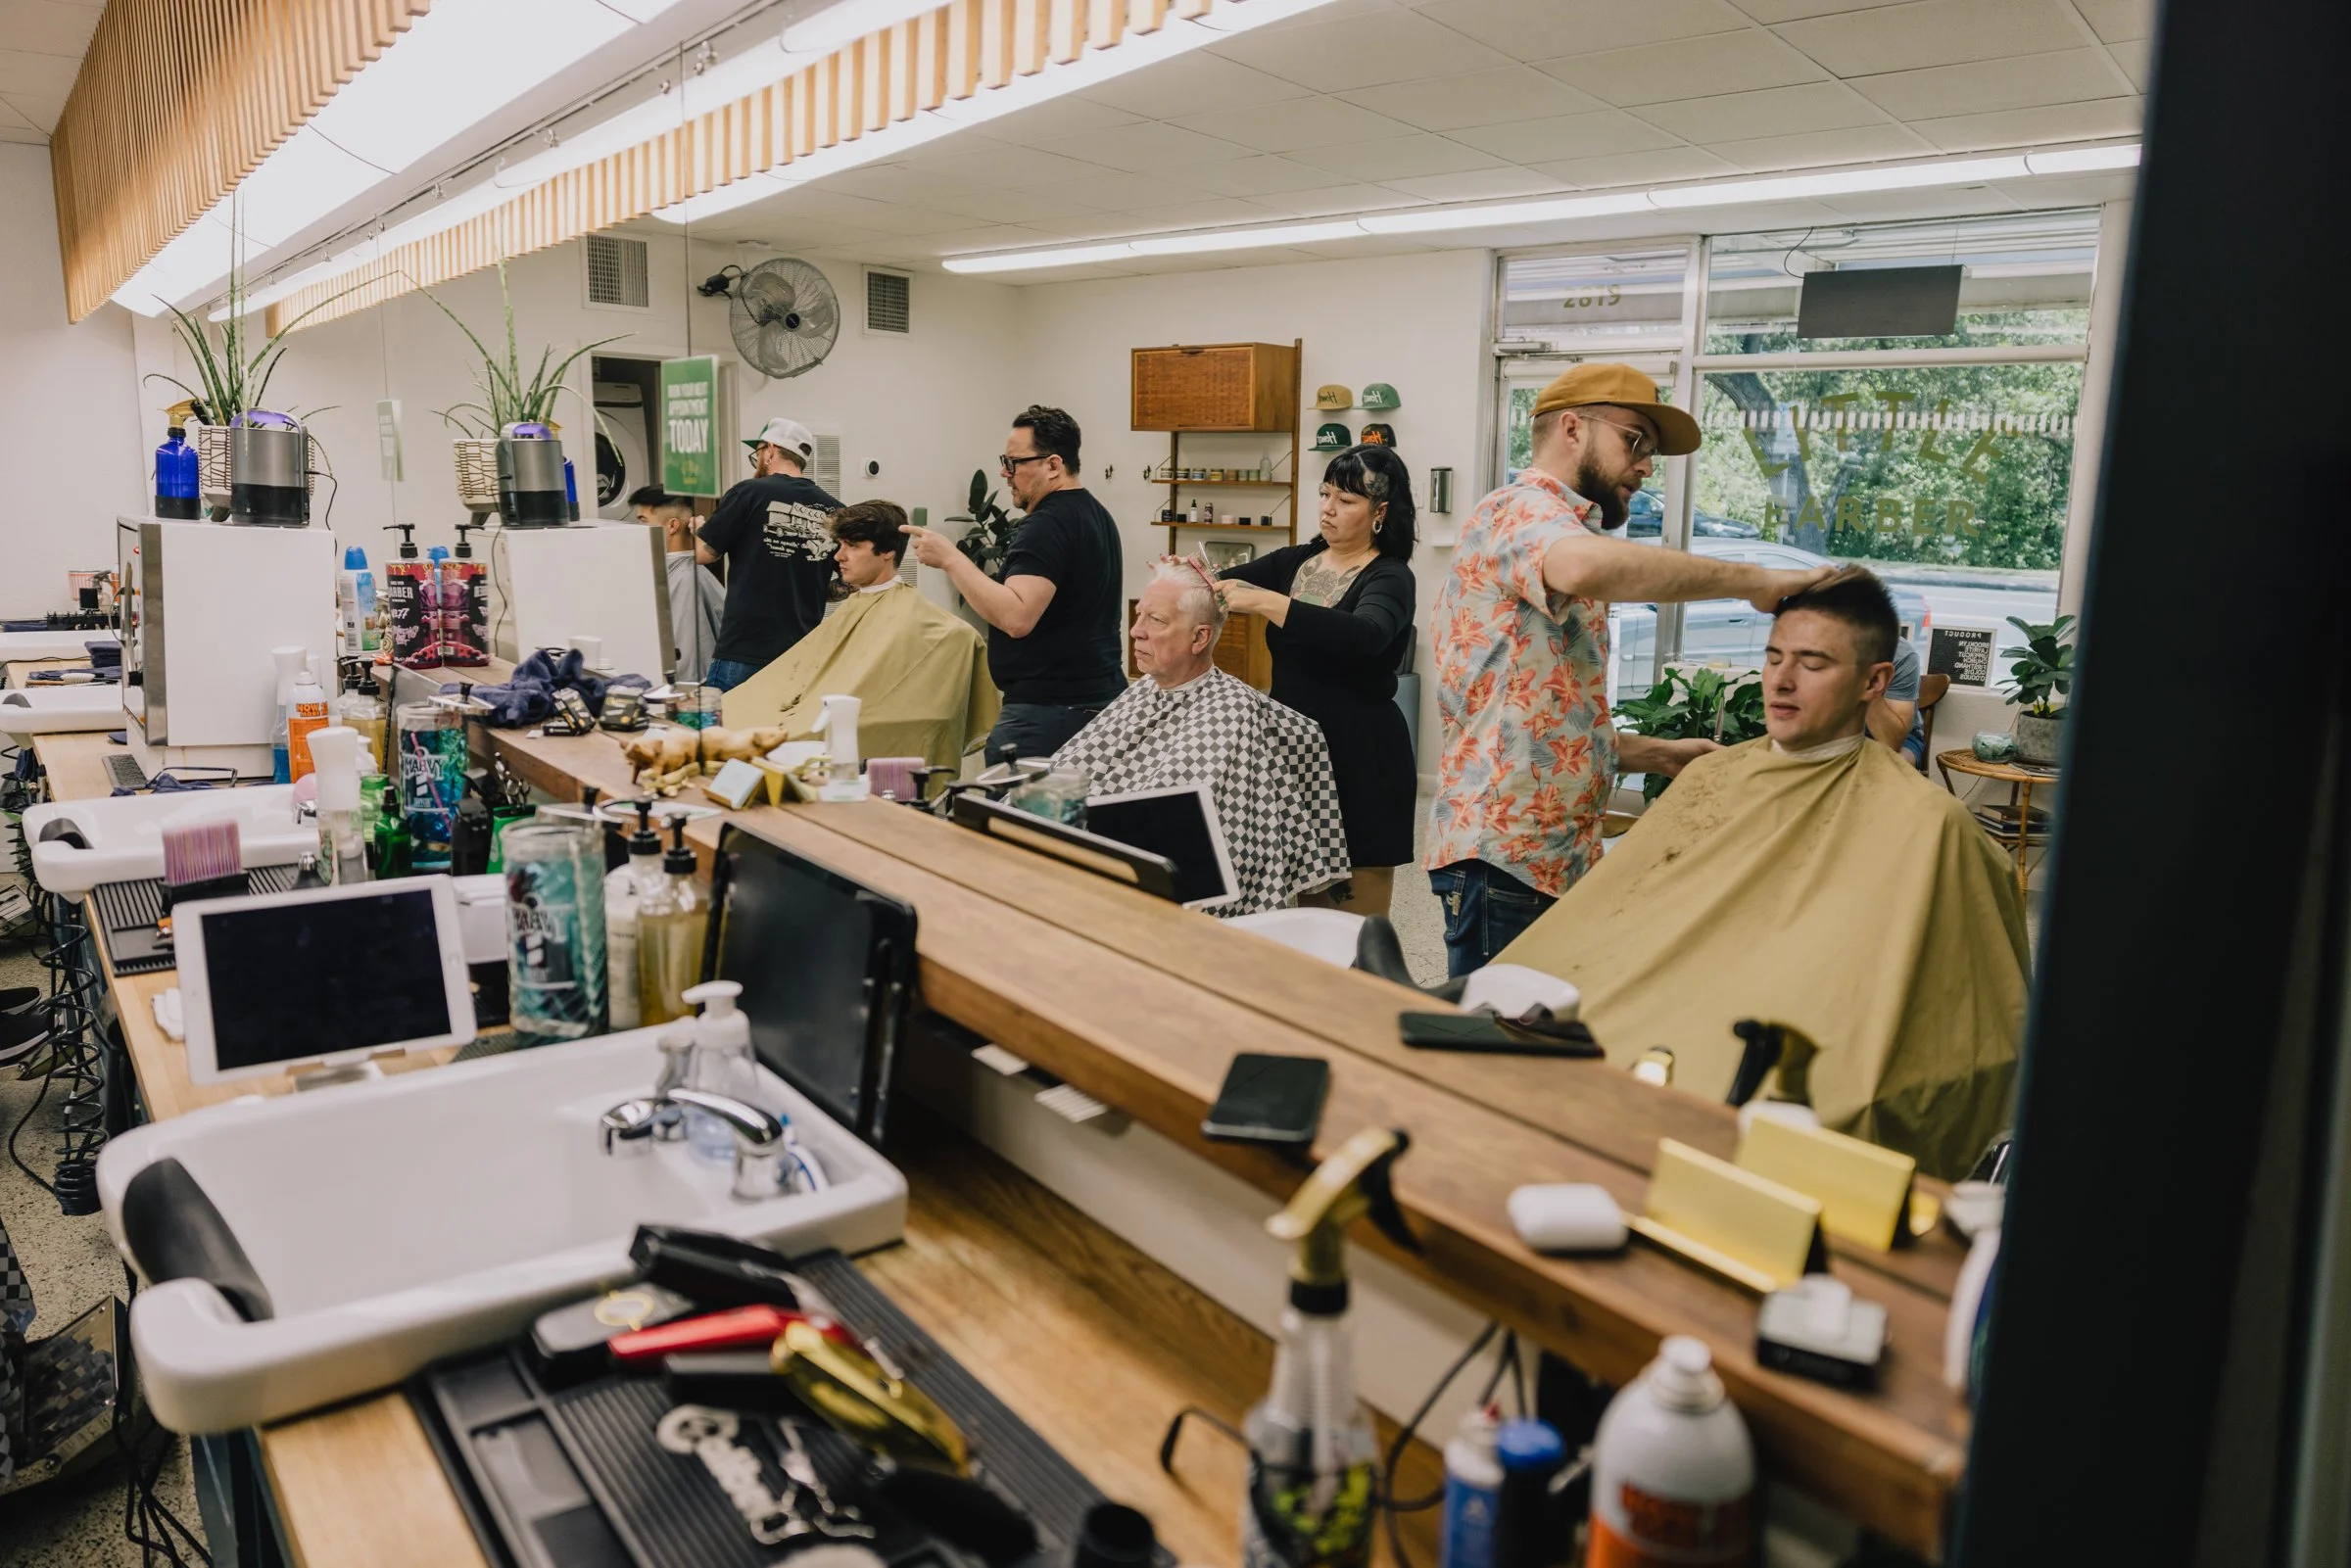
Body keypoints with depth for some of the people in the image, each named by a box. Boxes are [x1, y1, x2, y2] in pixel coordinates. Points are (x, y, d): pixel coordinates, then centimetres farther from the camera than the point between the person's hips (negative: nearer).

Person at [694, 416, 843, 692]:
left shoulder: (750, 492, -6)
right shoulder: (834, 511, 3)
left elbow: (703, 554, -1)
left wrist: (698, 531, 20)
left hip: (744, 652, -4)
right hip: (803, 656, 4)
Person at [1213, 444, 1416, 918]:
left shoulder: (1389, 578, -10)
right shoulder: (1296, 561, 9)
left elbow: (1364, 636, -30)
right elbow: (1227, 585, 5)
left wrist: (1266, 602, -35)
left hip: (1359, 758, -5)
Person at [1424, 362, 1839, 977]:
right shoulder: (1521, 509, -7)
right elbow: (1589, 566, -35)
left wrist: (1659, 755, 16)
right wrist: (1753, 580, -25)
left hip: (1558, 852, 10)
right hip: (1506, 851, -10)